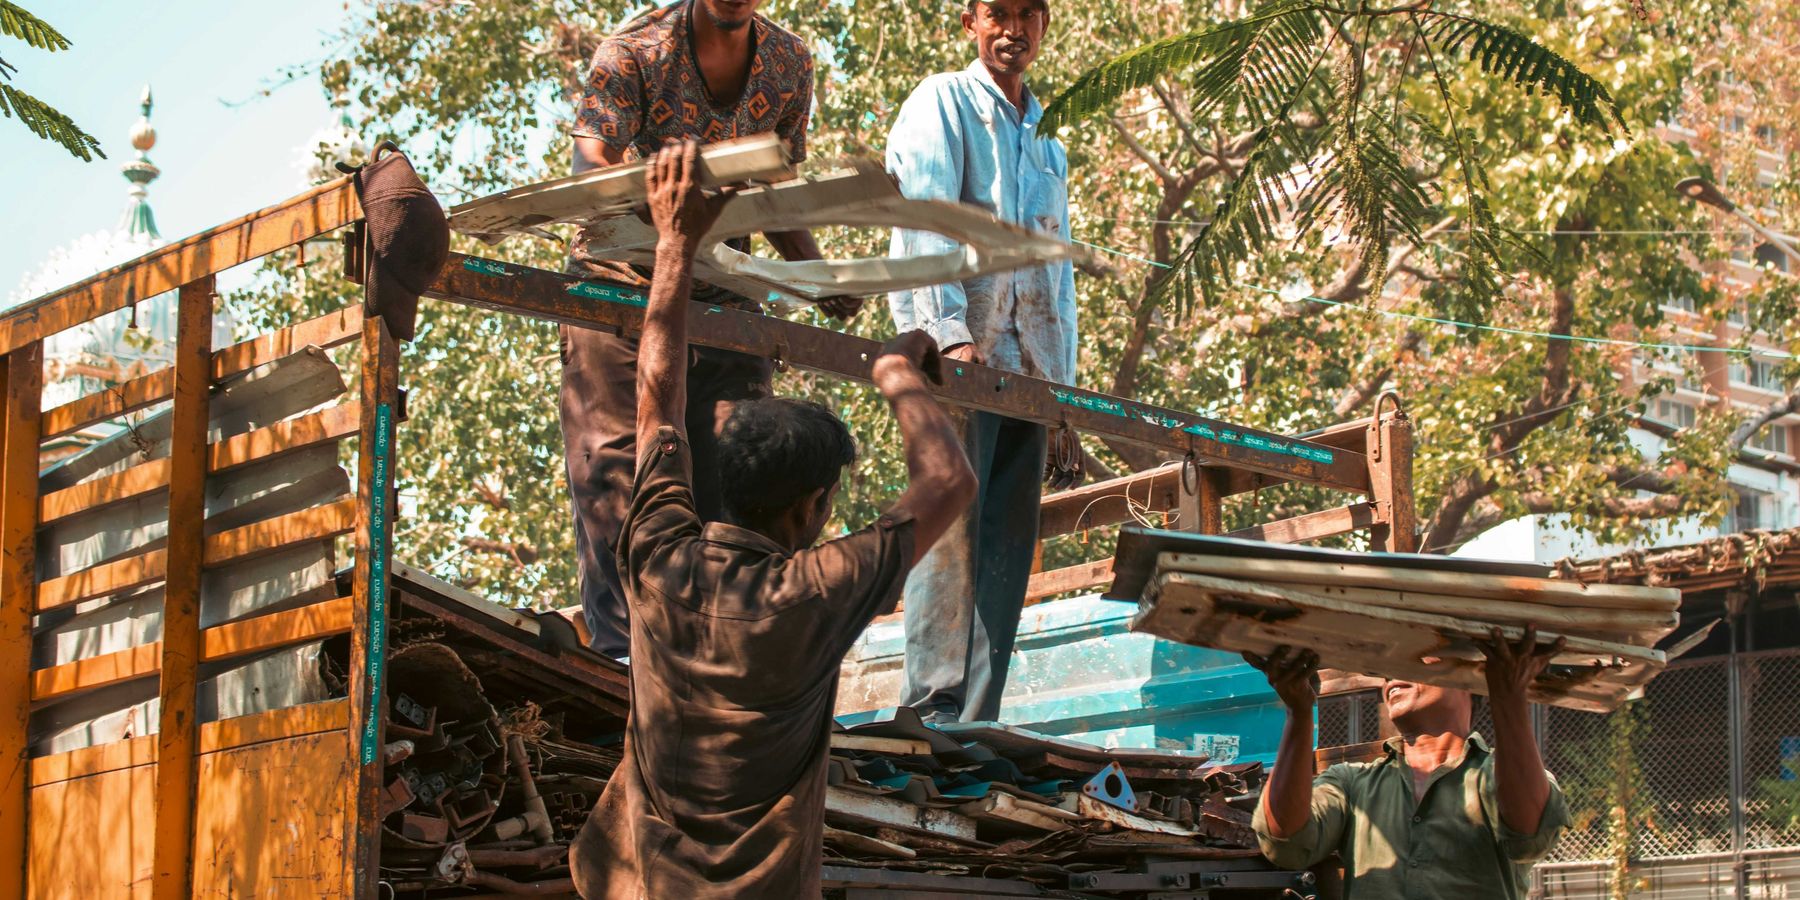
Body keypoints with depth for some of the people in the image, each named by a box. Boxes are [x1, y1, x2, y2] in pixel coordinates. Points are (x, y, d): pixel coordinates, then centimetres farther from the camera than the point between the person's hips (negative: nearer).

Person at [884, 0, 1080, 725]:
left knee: (1008, 540, 0)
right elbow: (925, 223, -11)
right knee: (952, 517, -15)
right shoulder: (942, 104, 4)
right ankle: (933, 706, -18)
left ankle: (978, 719, 0)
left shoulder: (1046, 143, 25)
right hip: (956, 356, -6)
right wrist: (952, 331, -25)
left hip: (1027, 369, 6)